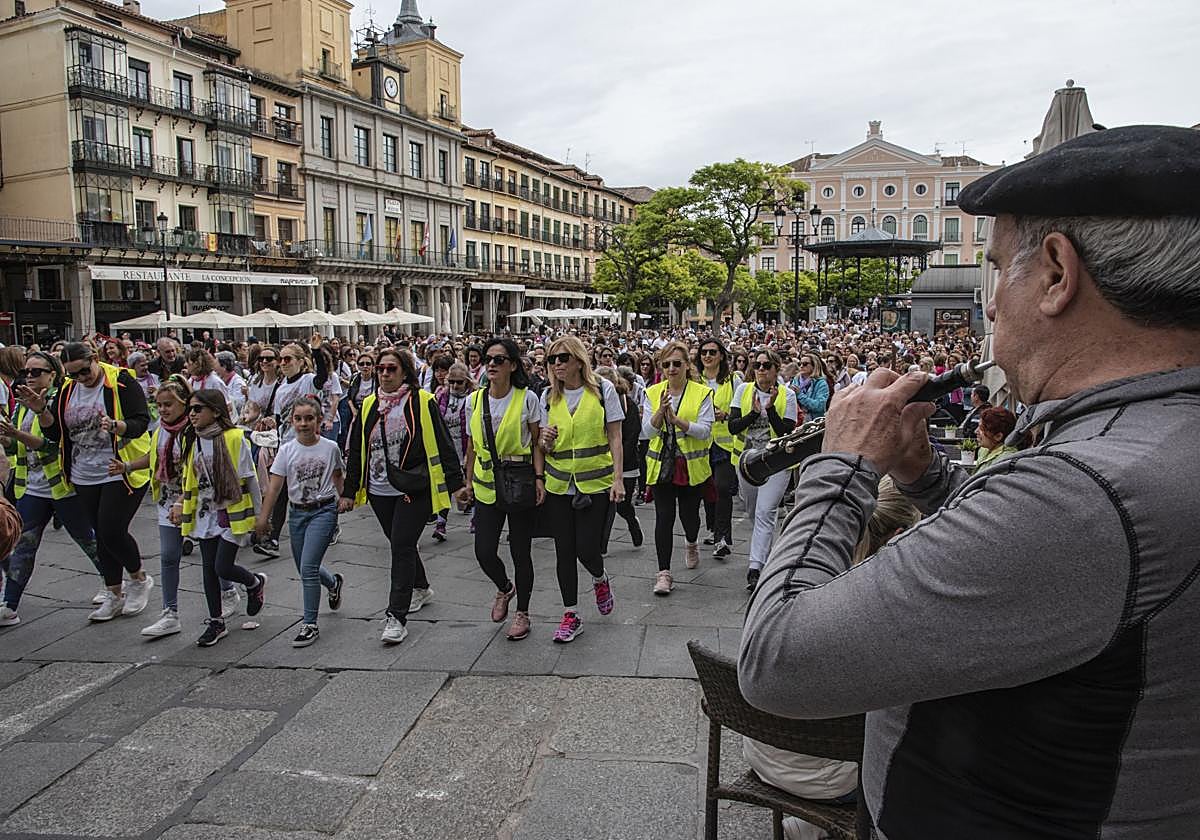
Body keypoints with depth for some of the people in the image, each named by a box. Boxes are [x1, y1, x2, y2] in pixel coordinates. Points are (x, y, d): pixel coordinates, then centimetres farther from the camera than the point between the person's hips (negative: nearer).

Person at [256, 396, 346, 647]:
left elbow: (338, 478, 10)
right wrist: (263, 517, -9)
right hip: (297, 512, 4)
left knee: (308, 568, -13)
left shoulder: (330, 447, -6)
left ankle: (310, 624, -2)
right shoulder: (286, 450, -3)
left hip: (324, 511, -4)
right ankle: (334, 583, 47)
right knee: (305, 569, 15)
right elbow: (274, 486, -4)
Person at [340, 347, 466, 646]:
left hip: (414, 489, -5)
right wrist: (349, 492, 11)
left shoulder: (423, 402, -6)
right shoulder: (368, 406, 8)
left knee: (402, 547, -10)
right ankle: (421, 588, 42)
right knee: (400, 544, 18)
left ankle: (396, 617, -6)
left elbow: (443, 445, -4)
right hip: (380, 492, 5)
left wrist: (456, 483, -6)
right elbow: (356, 451, 13)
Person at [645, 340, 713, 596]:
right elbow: (649, 431, -4)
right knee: (664, 517, -5)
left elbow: (705, 430, -12)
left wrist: (676, 419, -25)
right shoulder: (653, 393, 3)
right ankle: (664, 573, 0)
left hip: (692, 465, -1)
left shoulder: (702, 393, -4)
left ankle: (691, 543, 45)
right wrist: (660, 411, -23)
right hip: (661, 464, 1)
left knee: (689, 514, 10)